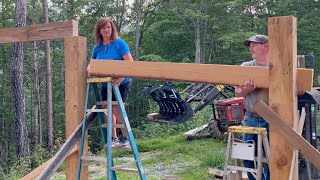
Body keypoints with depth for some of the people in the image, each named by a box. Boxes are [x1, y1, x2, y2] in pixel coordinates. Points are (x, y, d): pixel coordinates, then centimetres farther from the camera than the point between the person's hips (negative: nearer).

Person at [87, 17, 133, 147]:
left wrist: (121, 77, -28)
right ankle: (114, 138, 22)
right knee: (109, 110, 11)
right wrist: (89, 69, -8)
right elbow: (92, 63, 16)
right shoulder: (97, 47, 7)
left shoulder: (119, 43, -11)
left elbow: (130, 63, -16)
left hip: (120, 83, -6)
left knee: (117, 109, -13)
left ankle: (127, 138, -1)